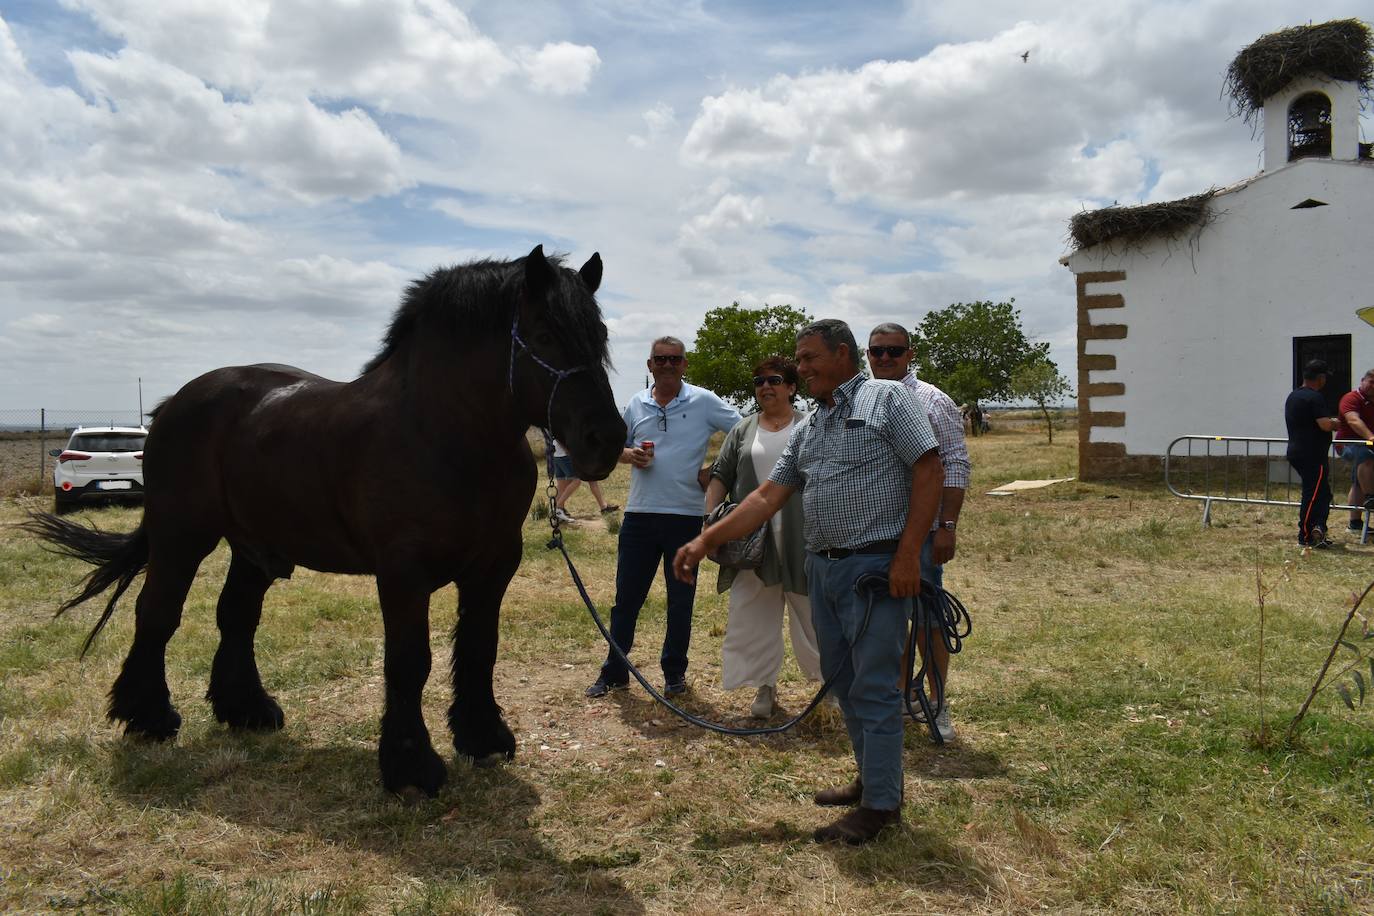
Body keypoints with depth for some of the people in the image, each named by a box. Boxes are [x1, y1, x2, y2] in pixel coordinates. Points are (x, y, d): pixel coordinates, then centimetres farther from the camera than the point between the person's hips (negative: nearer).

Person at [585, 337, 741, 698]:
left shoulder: (703, 401, -3)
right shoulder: (636, 404, 8)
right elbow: (617, 445, 16)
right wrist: (628, 455, -6)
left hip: (685, 515, -2)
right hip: (639, 514, 3)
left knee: (680, 599, 10)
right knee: (627, 595, 7)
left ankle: (674, 672, 24)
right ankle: (614, 671, 19)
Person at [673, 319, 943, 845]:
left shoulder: (887, 398, -3)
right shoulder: (807, 429, 16)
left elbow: (929, 471, -9)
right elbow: (768, 496, 13)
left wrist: (908, 555, -16)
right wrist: (706, 540, 4)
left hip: (876, 566, -8)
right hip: (823, 567, 8)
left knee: (873, 685, -2)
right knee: (842, 678, 15)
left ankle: (881, 804, 9)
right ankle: (873, 778, 30)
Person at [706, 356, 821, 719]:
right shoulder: (742, 431, 14)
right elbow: (720, 476, 11)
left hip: (800, 538, -3)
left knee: (810, 608, 5)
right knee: (754, 611, 4)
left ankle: (829, 676, 23)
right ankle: (765, 686, 15)